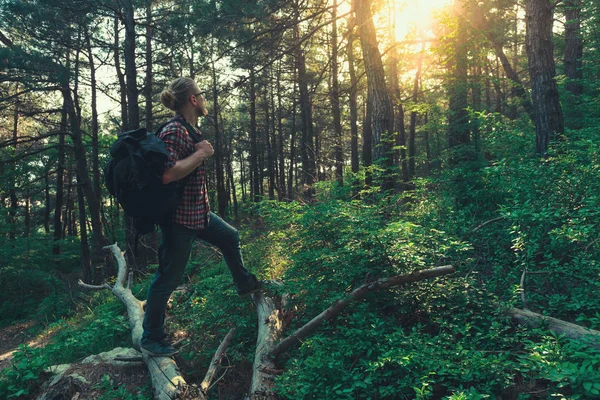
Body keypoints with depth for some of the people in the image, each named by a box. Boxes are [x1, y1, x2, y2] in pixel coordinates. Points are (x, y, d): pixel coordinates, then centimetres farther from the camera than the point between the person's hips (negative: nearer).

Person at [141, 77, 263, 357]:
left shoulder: (190, 129, 11)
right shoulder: (173, 131, -20)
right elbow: (167, 174, -31)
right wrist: (200, 154, -23)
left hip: (198, 212, 10)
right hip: (179, 217, -10)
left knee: (230, 237, 25)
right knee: (169, 277, 0)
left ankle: (244, 284, 47)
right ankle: (151, 339, 14)